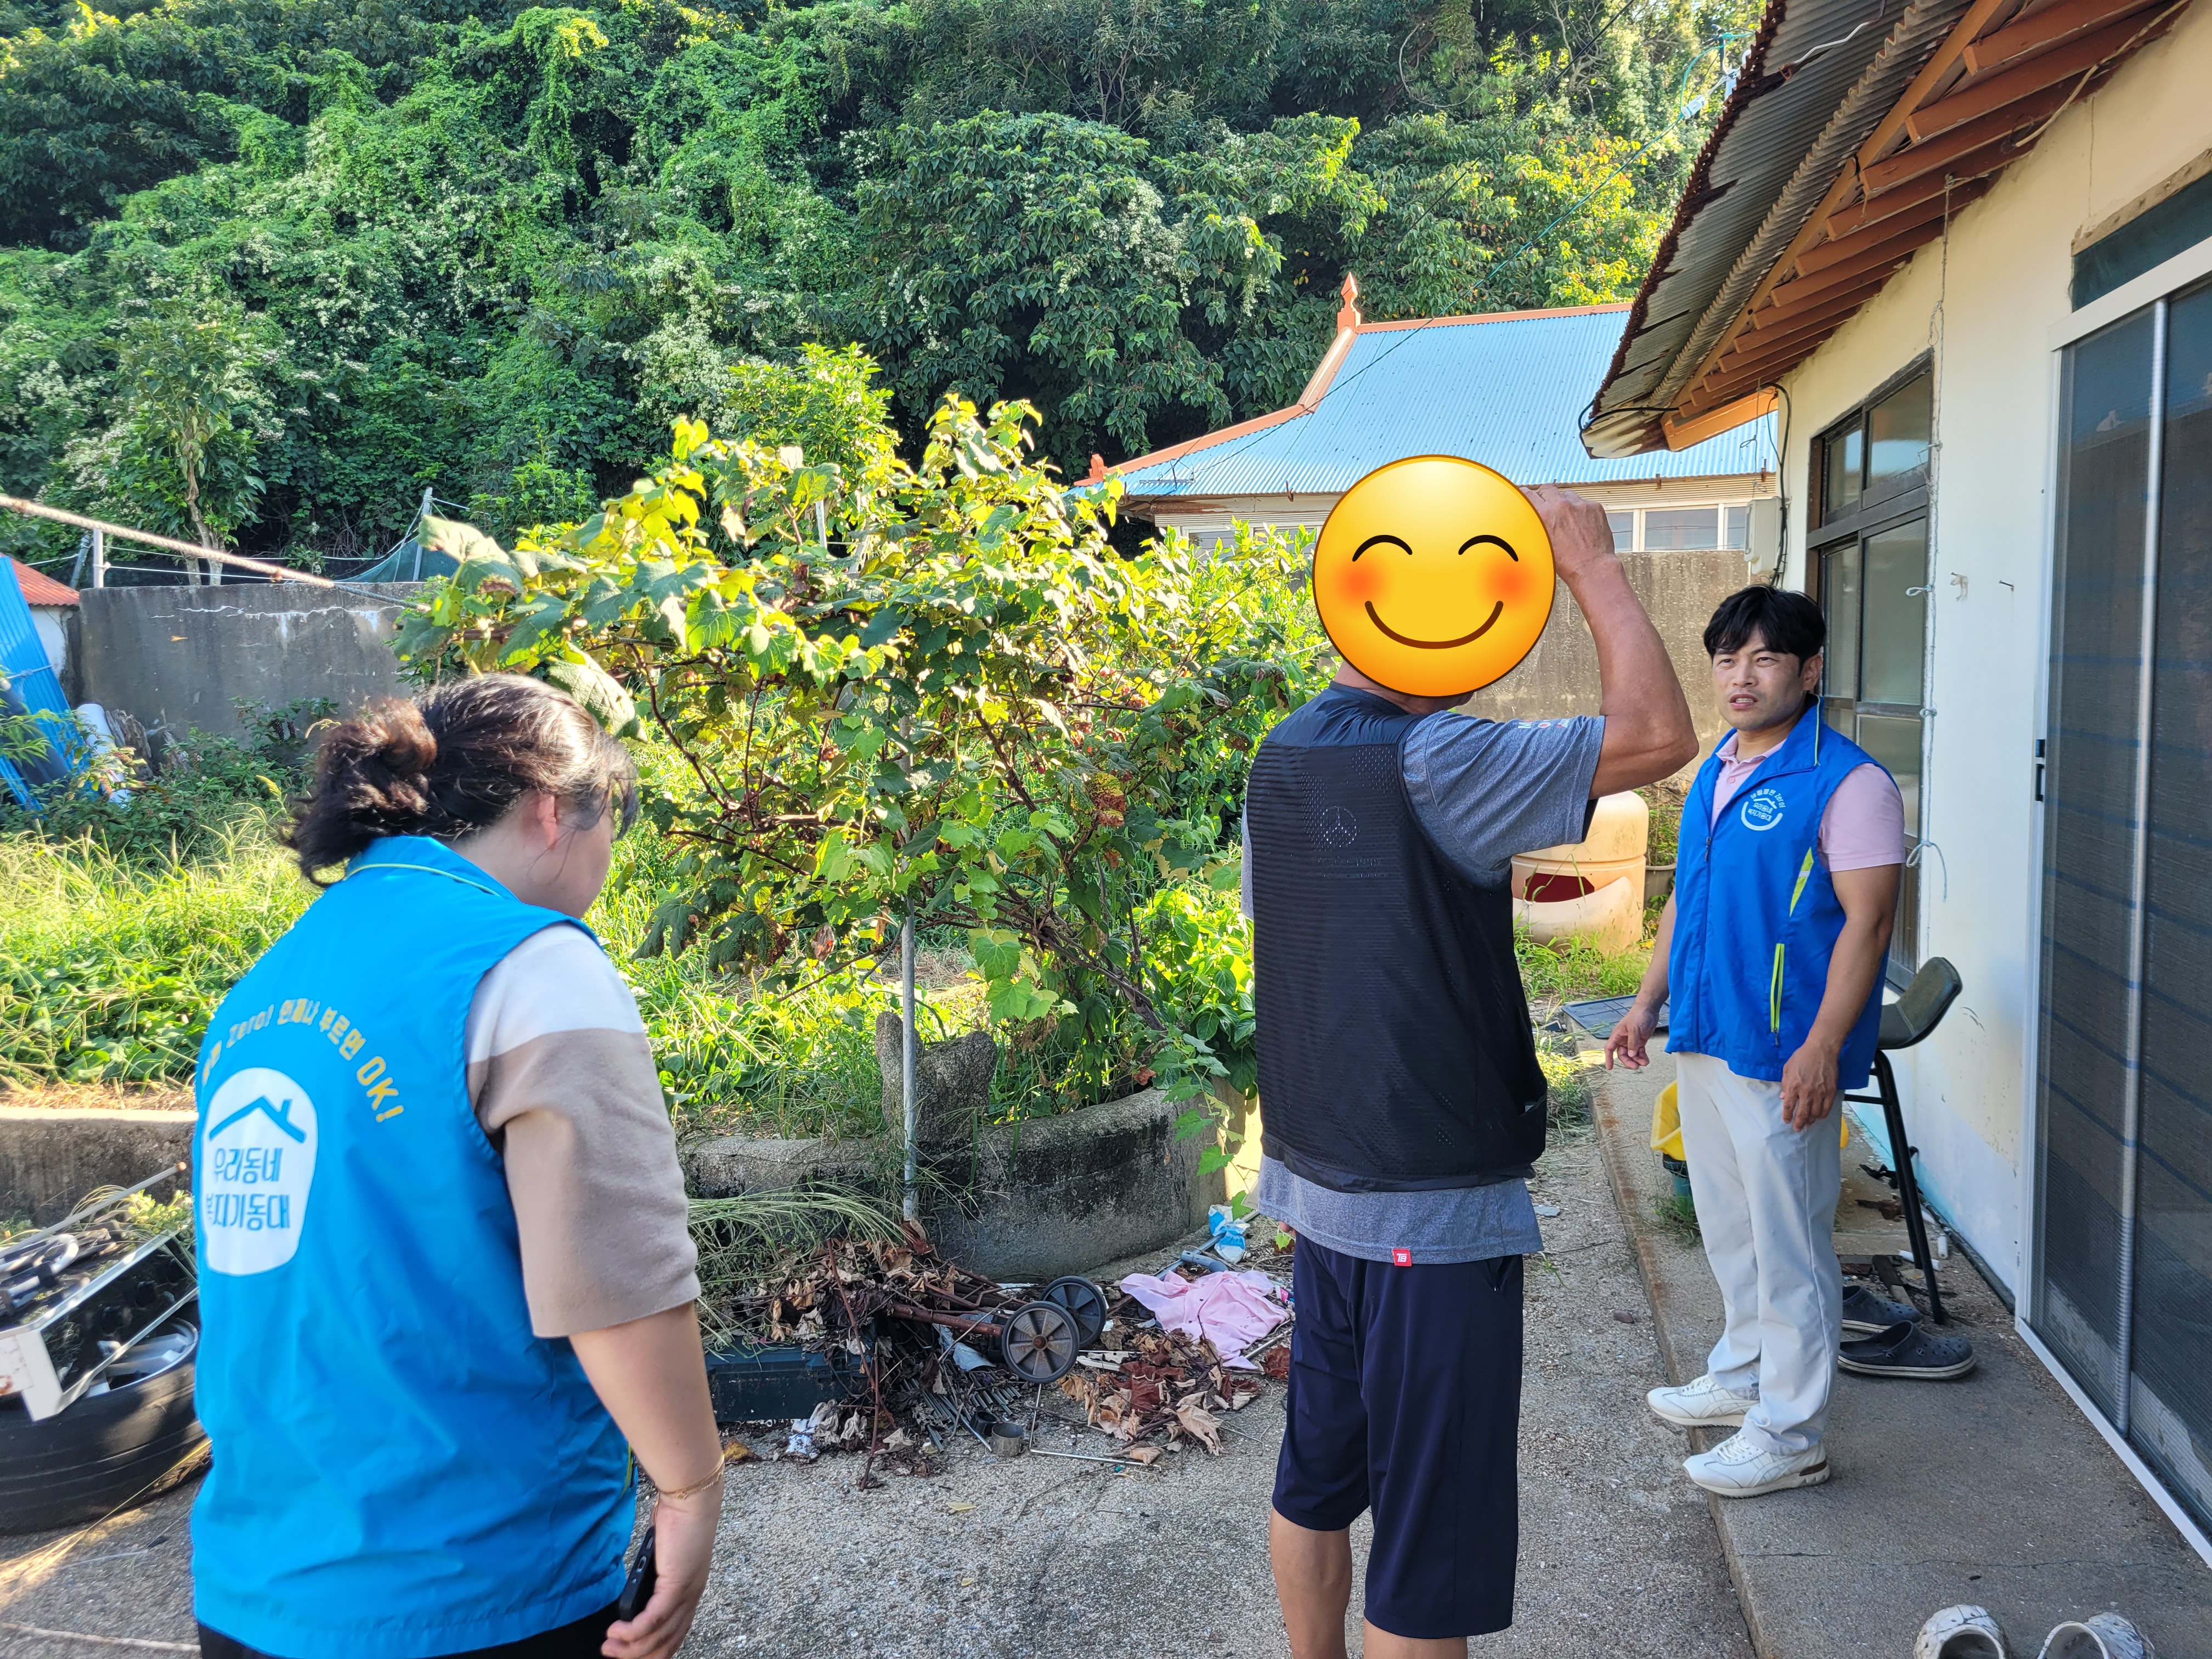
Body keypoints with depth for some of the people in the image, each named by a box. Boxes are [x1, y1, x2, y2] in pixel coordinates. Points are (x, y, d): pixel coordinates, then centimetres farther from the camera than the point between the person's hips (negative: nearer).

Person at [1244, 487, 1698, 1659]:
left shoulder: (1282, 759, 6)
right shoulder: (1432, 763, -21)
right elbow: (1661, 735, -20)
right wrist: (1591, 565, -10)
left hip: (1319, 1181, 9)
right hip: (1433, 1210, -9)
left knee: (1318, 1479, 23)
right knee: (1432, 1548, 5)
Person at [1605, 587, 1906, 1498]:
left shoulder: (1846, 782, -13)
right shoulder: (1715, 773, 12)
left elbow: (1867, 919, -17)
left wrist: (1822, 1048, -22)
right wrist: (1648, 1002, 18)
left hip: (1781, 1055, -8)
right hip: (1704, 1043, 8)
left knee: (1788, 1244, 2)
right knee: (1728, 1228, 20)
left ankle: (1789, 1434, 14)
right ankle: (1742, 1376, 36)